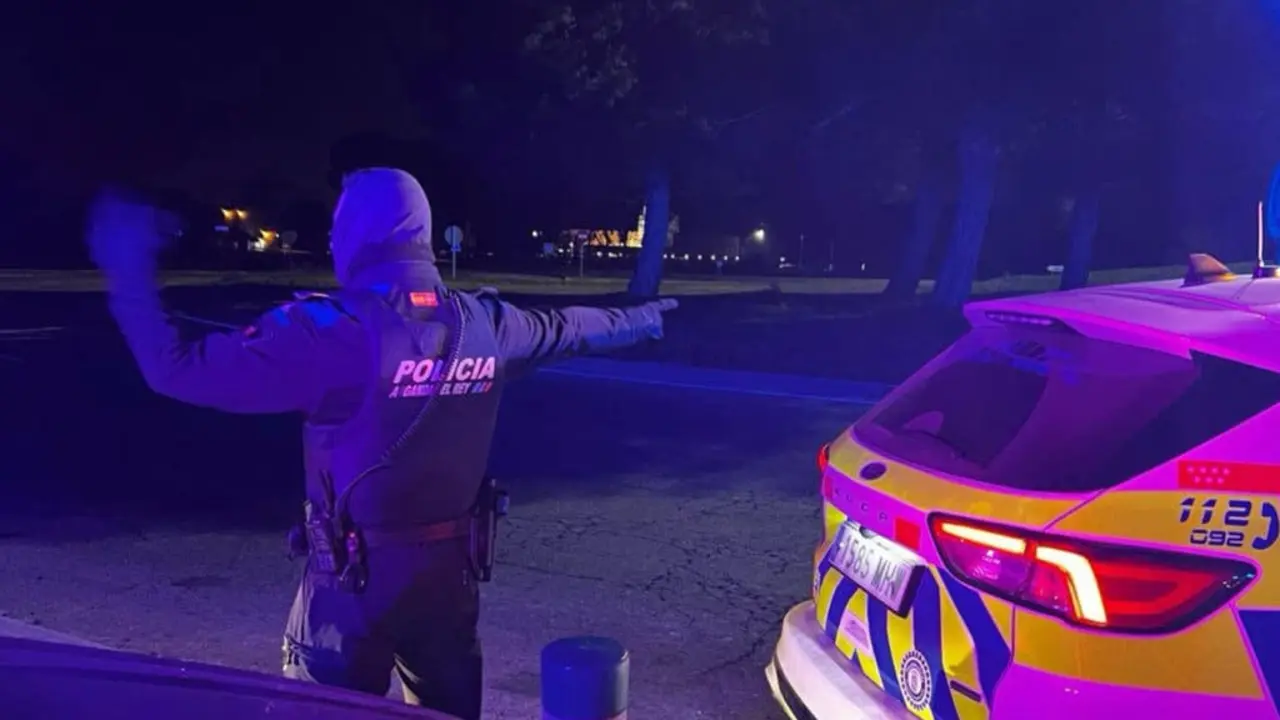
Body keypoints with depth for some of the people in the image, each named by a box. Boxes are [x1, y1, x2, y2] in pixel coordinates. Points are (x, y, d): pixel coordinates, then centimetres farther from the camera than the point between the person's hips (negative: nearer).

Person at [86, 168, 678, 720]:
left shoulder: (332, 331, -19)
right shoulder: (485, 324, -1)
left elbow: (177, 369, -18)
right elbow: (564, 329, 19)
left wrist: (128, 270, -6)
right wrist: (637, 319, 38)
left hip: (353, 577, -4)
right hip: (448, 571, 5)